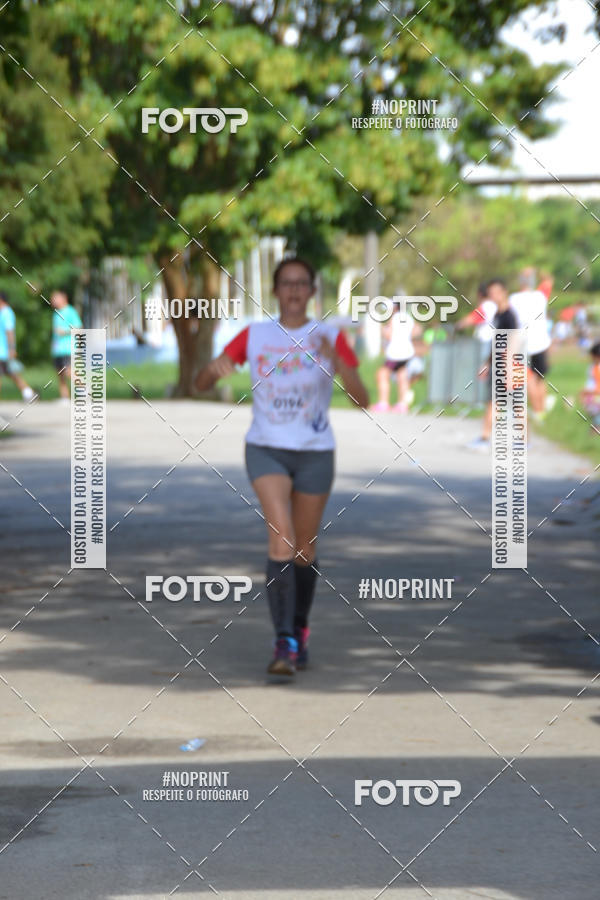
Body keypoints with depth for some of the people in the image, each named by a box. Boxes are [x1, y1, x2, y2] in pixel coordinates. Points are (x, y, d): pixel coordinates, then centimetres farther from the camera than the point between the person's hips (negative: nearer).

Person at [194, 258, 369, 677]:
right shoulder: (254, 336, 0)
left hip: (315, 453, 1)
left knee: (304, 548, 11)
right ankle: (285, 644, -23)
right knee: (281, 536, -20)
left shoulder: (331, 338, -3)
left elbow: (362, 399, -12)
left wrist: (336, 361, -29)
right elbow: (201, 383, 0)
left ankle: (300, 630, 35)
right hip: (266, 450, -1)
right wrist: (215, 368, -24)